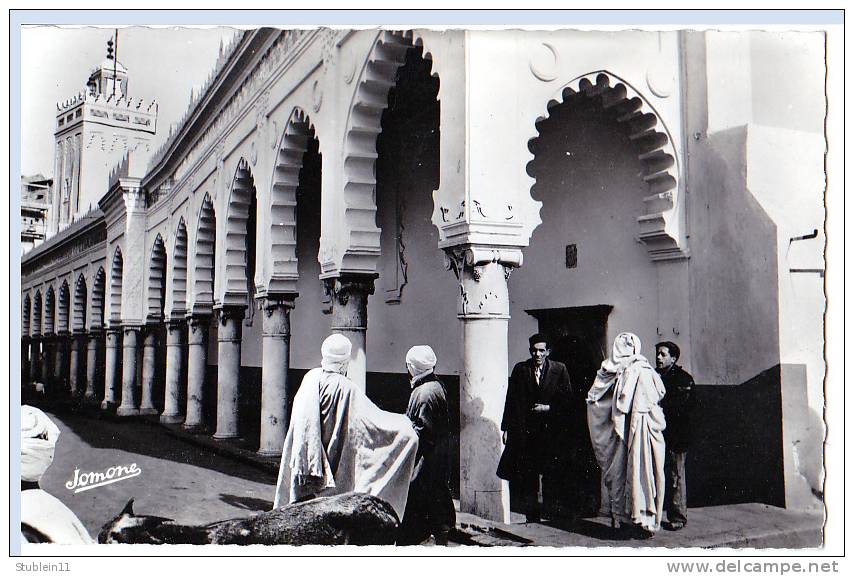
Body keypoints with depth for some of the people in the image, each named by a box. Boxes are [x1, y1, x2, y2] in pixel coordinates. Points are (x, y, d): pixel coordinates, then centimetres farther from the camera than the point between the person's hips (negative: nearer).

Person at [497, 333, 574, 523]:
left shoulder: (559, 370, 3)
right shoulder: (520, 369, 5)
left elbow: (567, 399, 5)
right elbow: (511, 399, 5)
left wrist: (549, 408, -9)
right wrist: (506, 427, 2)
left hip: (551, 429, -1)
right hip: (525, 428, 1)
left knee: (553, 473, -2)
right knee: (527, 473, 3)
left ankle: (553, 509, 9)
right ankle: (531, 512, 12)